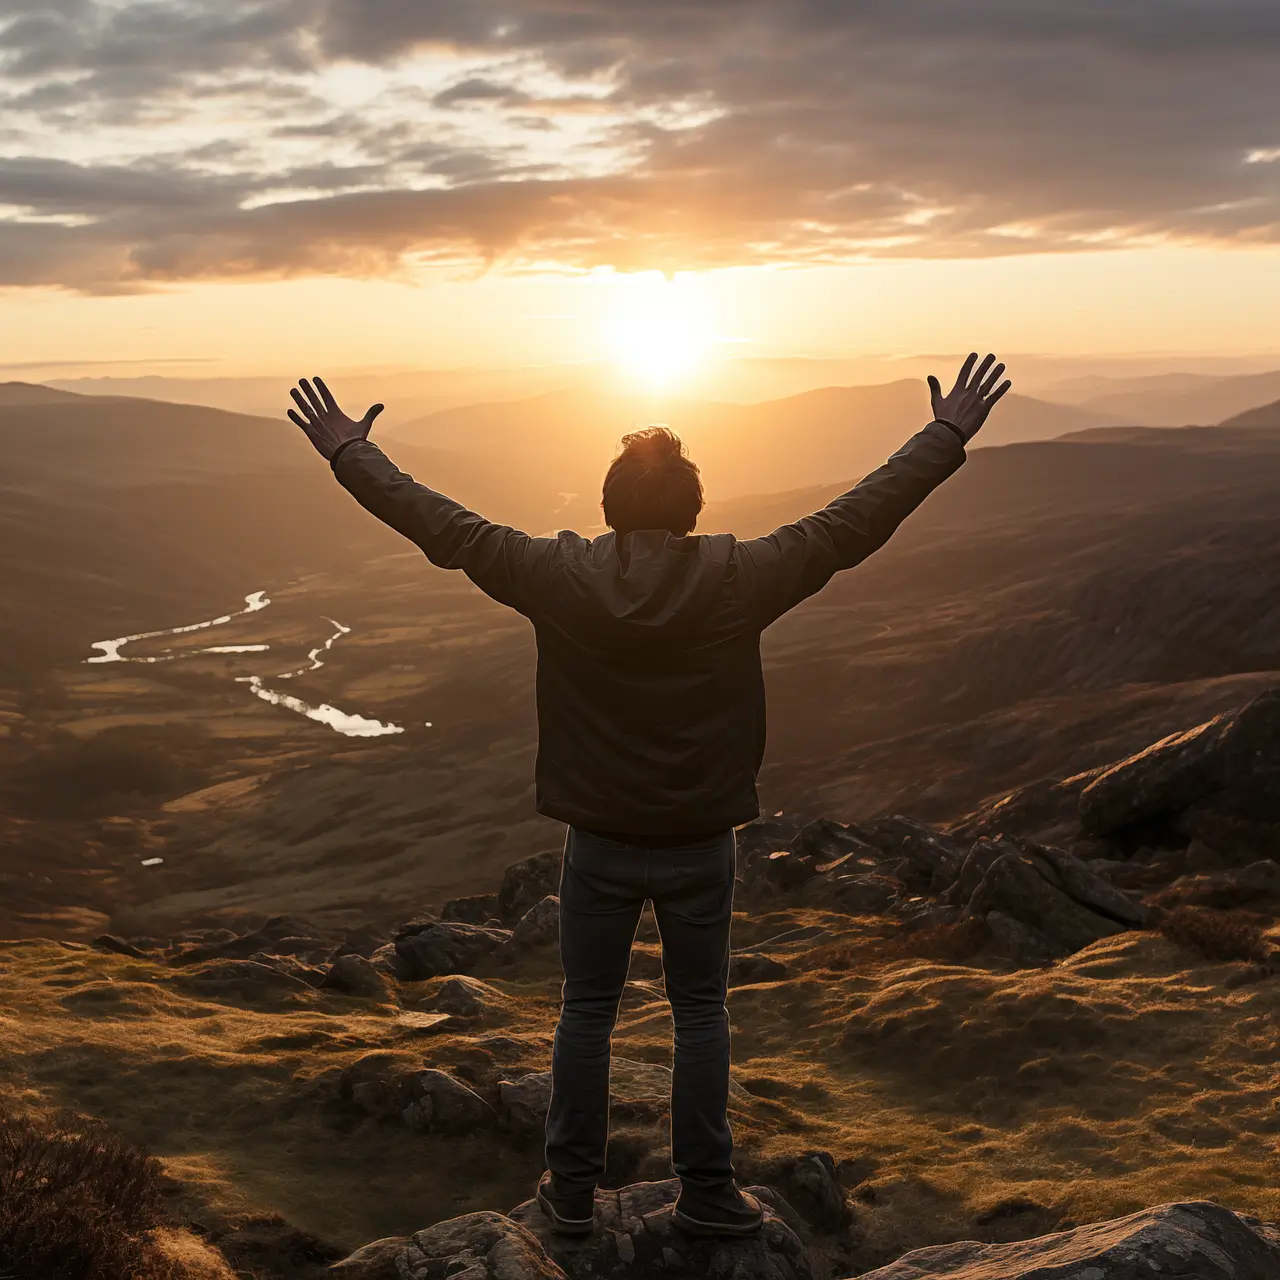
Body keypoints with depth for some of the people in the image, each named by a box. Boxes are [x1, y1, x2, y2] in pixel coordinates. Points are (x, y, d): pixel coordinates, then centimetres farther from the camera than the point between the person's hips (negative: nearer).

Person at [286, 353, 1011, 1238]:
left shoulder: (559, 577, -12)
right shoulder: (740, 579, -14)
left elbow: (442, 526, -5)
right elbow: (858, 521, -9)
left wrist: (348, 450, 7)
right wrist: (948, 438, 0)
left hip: (599, 843, 1)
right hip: (701, 843, -1)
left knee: (586, 1013, 15)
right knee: (701, 1015, 14)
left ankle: (573, 1191, 25)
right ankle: (707, 1194, 22)